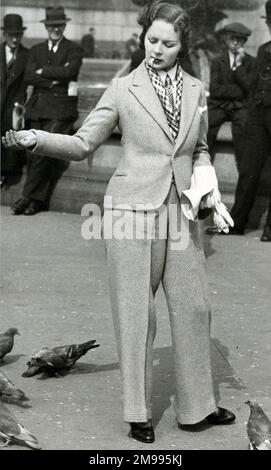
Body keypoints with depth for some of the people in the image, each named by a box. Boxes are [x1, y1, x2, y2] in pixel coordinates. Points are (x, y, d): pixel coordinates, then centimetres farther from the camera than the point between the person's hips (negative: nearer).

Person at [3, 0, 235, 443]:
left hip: (181, 213, 4)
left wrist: (206, 180, 2)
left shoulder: (196, 91, 7)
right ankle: (138, 413, 16)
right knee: (136, 314, 3)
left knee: (194, 308, 9)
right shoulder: (124, 89, -4)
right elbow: (82, 143, -3)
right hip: (133, 212, -4)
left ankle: (197, 405, 24)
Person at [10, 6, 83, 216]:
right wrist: (55, 80, -8)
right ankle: (39, 199, 10)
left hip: (61, 109, -5)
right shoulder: (37, 50, 18)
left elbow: (69, 71, -13)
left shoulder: (74, 50, 6)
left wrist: (43, 71, -3)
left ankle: (30, 197, -9)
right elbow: (29, 77, 4)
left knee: (44, 152, -15)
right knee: (33, 154, 1)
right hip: (37, 108, 5)